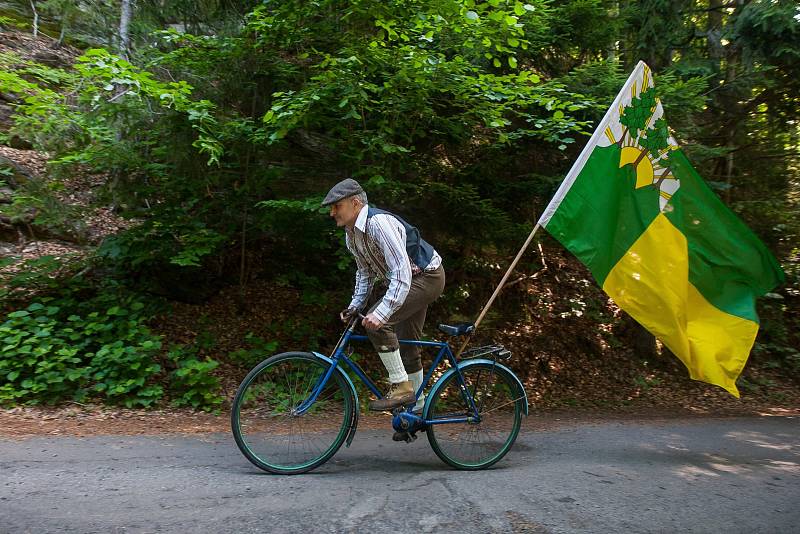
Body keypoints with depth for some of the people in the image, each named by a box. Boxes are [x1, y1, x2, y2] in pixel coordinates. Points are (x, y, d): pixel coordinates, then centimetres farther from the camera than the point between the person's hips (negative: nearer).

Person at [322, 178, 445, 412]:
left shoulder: (379, 223, -28)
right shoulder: (351, 235, 2)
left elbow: (402, 272, -34)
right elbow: (364, 272, 15)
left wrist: (381, 312, -40)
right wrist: (354, 306, 5)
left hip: (427, 276, -10)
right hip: (407, 280, 10)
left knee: (378, 323, -26)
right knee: (406, 346, 14)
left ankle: (401, 387, -12)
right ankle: (417, 405, 29)